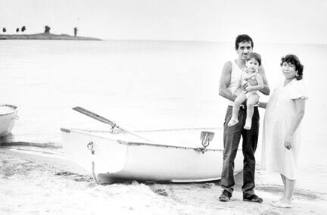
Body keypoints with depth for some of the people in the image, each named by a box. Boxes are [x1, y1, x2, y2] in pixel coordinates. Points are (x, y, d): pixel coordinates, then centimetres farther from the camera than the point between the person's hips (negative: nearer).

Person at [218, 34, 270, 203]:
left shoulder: (258, 67, 10)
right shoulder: (229, 65, 1)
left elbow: (267, 91, 4)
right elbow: (222, 90, -9)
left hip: (252, 112, 3)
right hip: (234, 111, -3)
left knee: (250, 153, 6)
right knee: (229, 152, -5)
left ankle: (248, 191, 10)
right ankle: (227, 189, 2)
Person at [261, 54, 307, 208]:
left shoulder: (297, 86, -13)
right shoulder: (282, 87, 13)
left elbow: (300, 112, -18)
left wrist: (290, 134, -22)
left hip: (286, 131, -9)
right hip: (275, 131, 9)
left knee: (287, 164, -1)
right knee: (280, 163, 16)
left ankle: (287, 200, 7)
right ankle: (287, 194, 28)